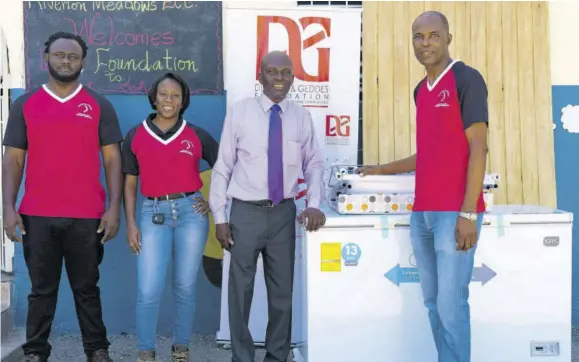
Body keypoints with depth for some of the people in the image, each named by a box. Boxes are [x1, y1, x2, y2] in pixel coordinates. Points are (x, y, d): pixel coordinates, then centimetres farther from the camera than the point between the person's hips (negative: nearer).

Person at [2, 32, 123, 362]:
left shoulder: (100, 106, 6)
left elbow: (112, 159, 3)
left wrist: (114, 208, -5)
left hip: (87, 216, 0)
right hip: (37, 216, 1)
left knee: (87, 287, 9)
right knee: (42, 288, 8)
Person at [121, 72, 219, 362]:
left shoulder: (197, 136, 5)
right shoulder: (135, 136, 6)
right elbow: (130, 183, 7)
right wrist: (130, 224, 0)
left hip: (191, 211, 0)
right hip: (154, 213, 0)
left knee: (185, 288, 7)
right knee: (148, 291, -6)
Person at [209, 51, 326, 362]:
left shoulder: (301, 117, 2)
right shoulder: (239, 112, -5)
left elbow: (314, 164, 10)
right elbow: (223, 166, -3)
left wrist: (314, 204, -5)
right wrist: (220, 216, -5)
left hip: (284, 212, 3)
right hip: (246, 212, -2)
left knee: (282, 290, 12)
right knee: (241, 290, 7)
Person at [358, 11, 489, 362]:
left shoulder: (467, 79, -5)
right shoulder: (421, 90, 17)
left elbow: (478, 148, -11)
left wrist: (468, 213, -17)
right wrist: (383, 169, 28)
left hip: (454, 213, -7)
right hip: (422, 213, 7)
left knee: (451, 304, -6)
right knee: (434, 303, 11)